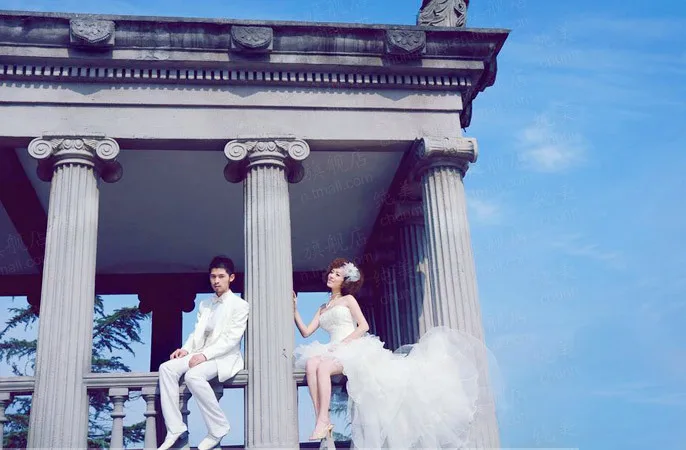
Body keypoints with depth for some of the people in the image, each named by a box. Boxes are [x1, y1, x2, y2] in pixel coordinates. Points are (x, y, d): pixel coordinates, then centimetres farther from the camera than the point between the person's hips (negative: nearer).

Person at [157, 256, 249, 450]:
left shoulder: (239, 305, -2)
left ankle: (218, 428, -18)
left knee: (193, 375, -34)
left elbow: (231, 339, -12)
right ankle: (175, 428, -20)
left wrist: (205, 355, -22)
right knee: (167, 368, -20)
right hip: (201, 355, 6)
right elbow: (196, 332, 16)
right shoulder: (204, 305, 20)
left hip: (224, 357, -6)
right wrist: (186, 349, -6)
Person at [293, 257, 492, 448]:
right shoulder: (322, 309, 28)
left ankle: (323, 421, -36)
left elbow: (364, 326, -2)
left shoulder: (348, 299, 11)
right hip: (332, 351, 4)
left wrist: (342, 343, -13)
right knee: (311, 363, -33)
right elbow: (306, 332, 19)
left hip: (353, 350, -4)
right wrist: (294, 309, 10)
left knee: (323, 367, -37)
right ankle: (322, 421, -38)